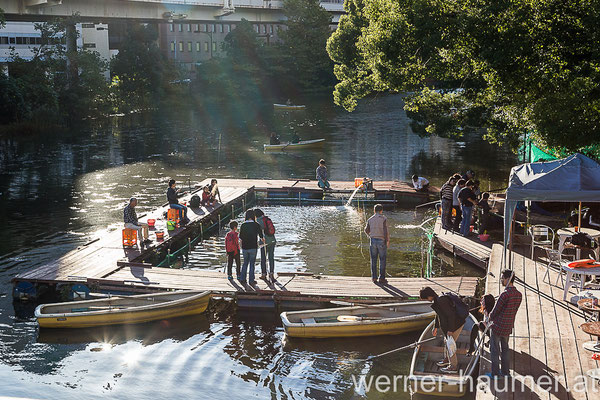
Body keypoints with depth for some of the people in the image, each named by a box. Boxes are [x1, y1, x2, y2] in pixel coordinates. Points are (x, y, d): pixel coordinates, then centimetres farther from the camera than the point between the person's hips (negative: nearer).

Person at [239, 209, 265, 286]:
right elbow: (261, 235, -2)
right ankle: (251, 280, 8)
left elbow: (240, 237, 4)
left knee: (245, 263, 17)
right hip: (253, 247, -3)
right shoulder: (256, 225, -9)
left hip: (244, 247, 3)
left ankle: (242, 279, 11)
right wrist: (262, 239, 21)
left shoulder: (243, 225, 0)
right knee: (252, 263, 7)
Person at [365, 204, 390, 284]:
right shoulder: (383, 219, -8)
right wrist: (387, 240, -1)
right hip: (381, 241, -3)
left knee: (373, 260, 9)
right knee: (382, 260, 4)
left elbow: (366, 230, 15)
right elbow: (385, 231, -13)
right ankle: (382, 278, 3)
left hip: (373, 240, 3)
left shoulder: (370, 219, 4)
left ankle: (374, 278, 9)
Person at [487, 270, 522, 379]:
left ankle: (495, 373, 14)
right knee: (505, 348, 21)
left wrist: (490, 318, 4)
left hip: (498, 326, -7)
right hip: (509, 326, 7)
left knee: (495, 349, 7)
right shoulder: (519, 295, 0)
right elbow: (514, 311, 8)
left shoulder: (505, 294, -25)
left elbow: (496, 310, -16)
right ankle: (506, 371, 30)